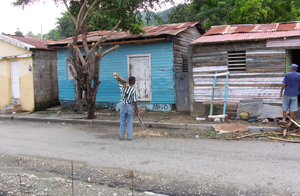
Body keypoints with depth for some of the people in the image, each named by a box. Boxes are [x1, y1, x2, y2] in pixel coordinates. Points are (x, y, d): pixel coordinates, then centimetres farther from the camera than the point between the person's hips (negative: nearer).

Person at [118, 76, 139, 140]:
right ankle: (129, 136, 7)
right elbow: (134, 101, -14)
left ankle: (121, 136, 13)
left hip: (123, 106, 3)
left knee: (122, 122, 10)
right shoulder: (133, 90, -14)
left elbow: (119, 84, 24)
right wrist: (136, 110, -7)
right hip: (130, 106, -3)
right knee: (129, 122, 6)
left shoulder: (123, 87, -2)